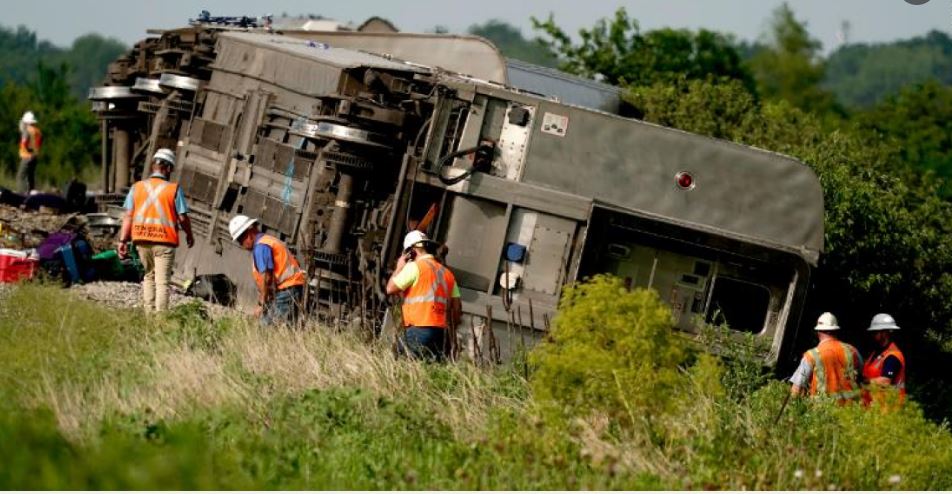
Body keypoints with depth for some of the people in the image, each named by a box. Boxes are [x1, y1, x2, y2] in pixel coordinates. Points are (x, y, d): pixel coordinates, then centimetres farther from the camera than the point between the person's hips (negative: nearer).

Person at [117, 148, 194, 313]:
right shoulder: (174, 189, -5)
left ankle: (149, 313, 14)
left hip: (142, 240, 3)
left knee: (149, 276, 19)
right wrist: (189, 235, 14)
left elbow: (128, 216, -1)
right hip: (164, 241, -3)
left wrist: (122, 241, 0)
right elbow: (182, 218, -3)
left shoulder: (137, 187, 3)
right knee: (162, 281, 0)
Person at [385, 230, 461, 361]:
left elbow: (390, 289, -2)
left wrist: (399, 267, 12)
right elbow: (457, 307, 15)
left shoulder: (414, 267, -2)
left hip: (419, 330, -7)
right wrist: (449, 330, 24)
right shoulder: (447, 273, 18)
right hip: (440, 333, 7)